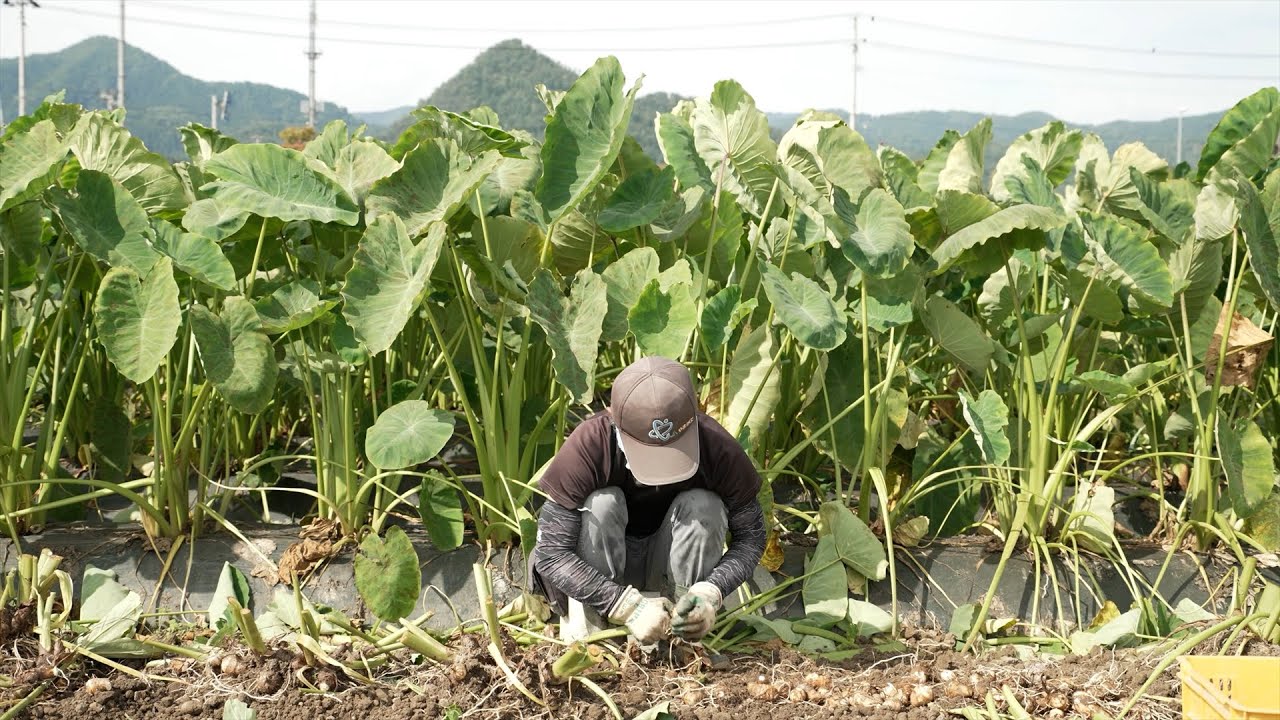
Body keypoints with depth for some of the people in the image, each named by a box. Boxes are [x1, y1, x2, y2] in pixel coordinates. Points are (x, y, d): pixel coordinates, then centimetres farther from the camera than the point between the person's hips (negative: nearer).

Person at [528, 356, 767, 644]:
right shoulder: (588, 445, -30)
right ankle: (585, 637, -21)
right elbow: (550, 550, -30)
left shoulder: (717, 447, -24)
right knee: (601, 503, -30)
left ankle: (686, 639, -16)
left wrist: (711, 593, -34)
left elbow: (751, 536, -14)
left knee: (703, 506, -26)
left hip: (673, 569, 2)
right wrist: (630, 606, -39)